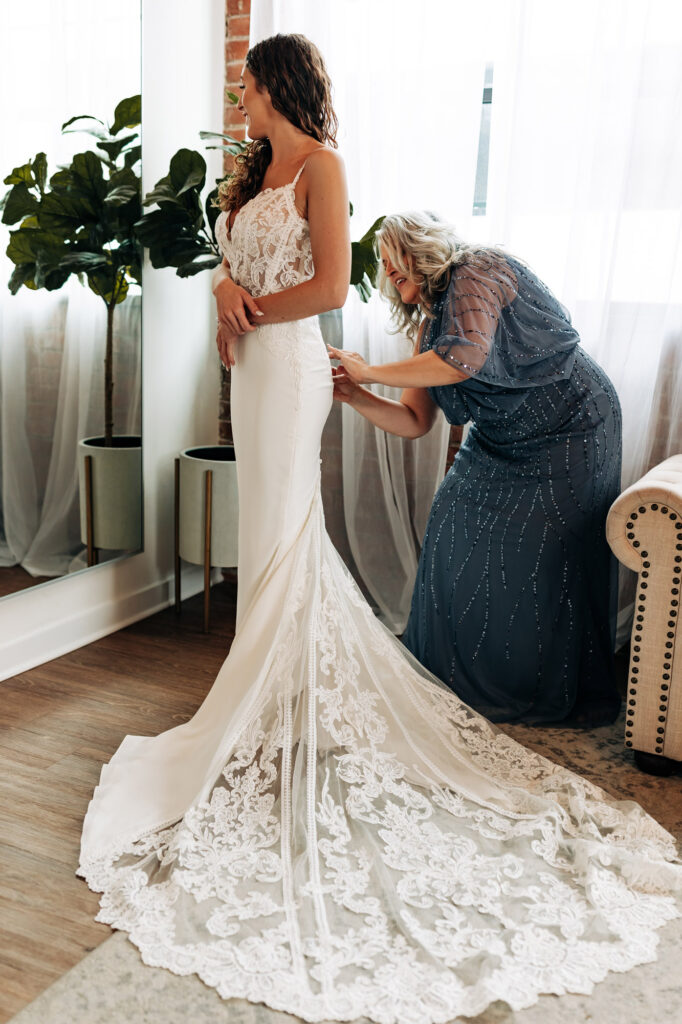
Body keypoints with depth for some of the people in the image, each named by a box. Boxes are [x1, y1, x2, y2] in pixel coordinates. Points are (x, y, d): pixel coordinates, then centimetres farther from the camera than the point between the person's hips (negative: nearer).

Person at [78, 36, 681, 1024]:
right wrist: (227, 287, -5)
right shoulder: (257, 170, 18)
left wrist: (254, 310, -7)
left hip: (288, 364, -9)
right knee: (272, 533, 12)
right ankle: (273, 698, 23)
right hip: (255, 365, 9)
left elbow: (329, 285, -17)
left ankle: (281, 713, 7)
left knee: (281, 537, -4)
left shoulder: (321, 164, -8)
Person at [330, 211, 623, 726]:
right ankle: (459, 672, 17)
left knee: (544, 555, -8)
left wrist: (371, 371, -25)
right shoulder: (429, 325, 9)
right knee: (457, 525, 2)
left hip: (570, 428, -8)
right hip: (503, 439, 9)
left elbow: (465, 356, -32)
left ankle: (556, 692, 9)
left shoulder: (477, 272, -14)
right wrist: (357, 396, -13)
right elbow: (414, 422, 4)